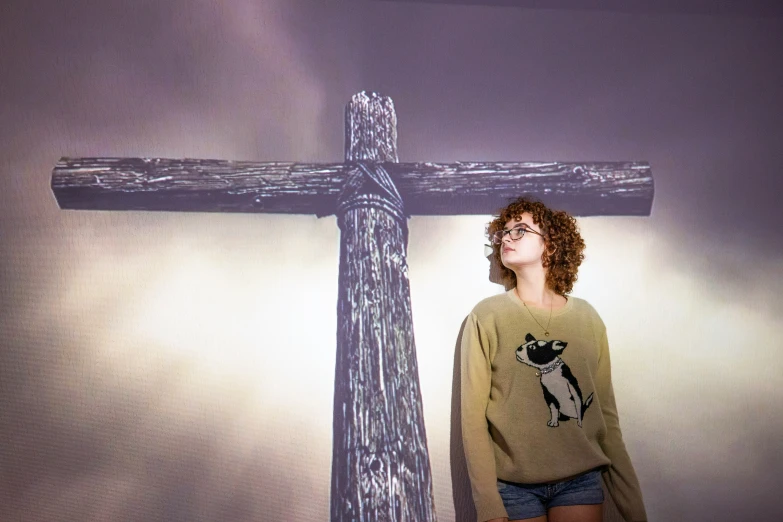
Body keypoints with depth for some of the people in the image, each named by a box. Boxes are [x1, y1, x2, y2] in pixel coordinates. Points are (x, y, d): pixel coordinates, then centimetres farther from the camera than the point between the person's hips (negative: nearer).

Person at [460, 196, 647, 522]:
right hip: (513, 484, -1)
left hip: (581, 481, 2)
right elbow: (473, 416, -5)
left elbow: (606, 417, 6)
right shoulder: (486, 317, -4)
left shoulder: (587, 318, 4)